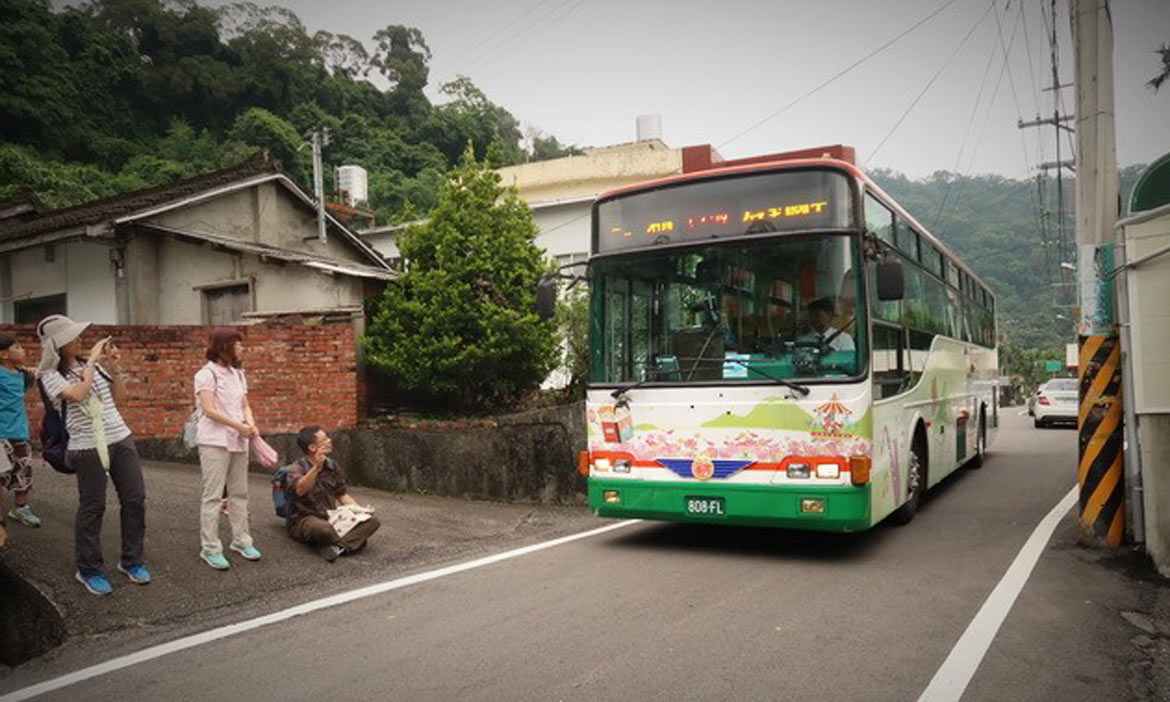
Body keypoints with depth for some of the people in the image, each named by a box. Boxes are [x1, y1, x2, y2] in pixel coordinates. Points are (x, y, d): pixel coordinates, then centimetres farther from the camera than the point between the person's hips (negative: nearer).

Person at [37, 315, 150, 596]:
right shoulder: (51, 374, -5)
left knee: (135, 499, 5)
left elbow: (119, 397, 14)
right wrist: (92, 361, -14)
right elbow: (77, 394, -23)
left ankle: (131, 561, 21)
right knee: (92, 508, 4)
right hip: (88, 448, -5)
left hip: (121, 439, 5)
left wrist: (115, 368, 0)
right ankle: (89, 570, 20)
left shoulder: (93, 363, 9)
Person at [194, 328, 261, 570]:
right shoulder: (207, 374, -7)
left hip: (238, 441, 7)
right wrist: (238, 426, -17)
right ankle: (210, 549, 1)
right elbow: (209, 409, -16)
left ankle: (240, 540, 22)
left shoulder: (238, 374, 15)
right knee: (213, 495, -4)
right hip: (215, 441, -7)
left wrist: (251, 424, -4)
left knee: (239, 493, 11)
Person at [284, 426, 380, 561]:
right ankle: (352, 540, -14)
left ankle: (336, 546, -33)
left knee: (372, 521, -17)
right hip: (304, 520, -6)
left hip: (332, 517, 6)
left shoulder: (333, 466, 7)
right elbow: (300, 490, -34)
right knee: (324, 529, -43)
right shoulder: (297, 468, -11)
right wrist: (317, 467, -47)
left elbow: (342, 494, 15)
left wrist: (358, 509, -3)